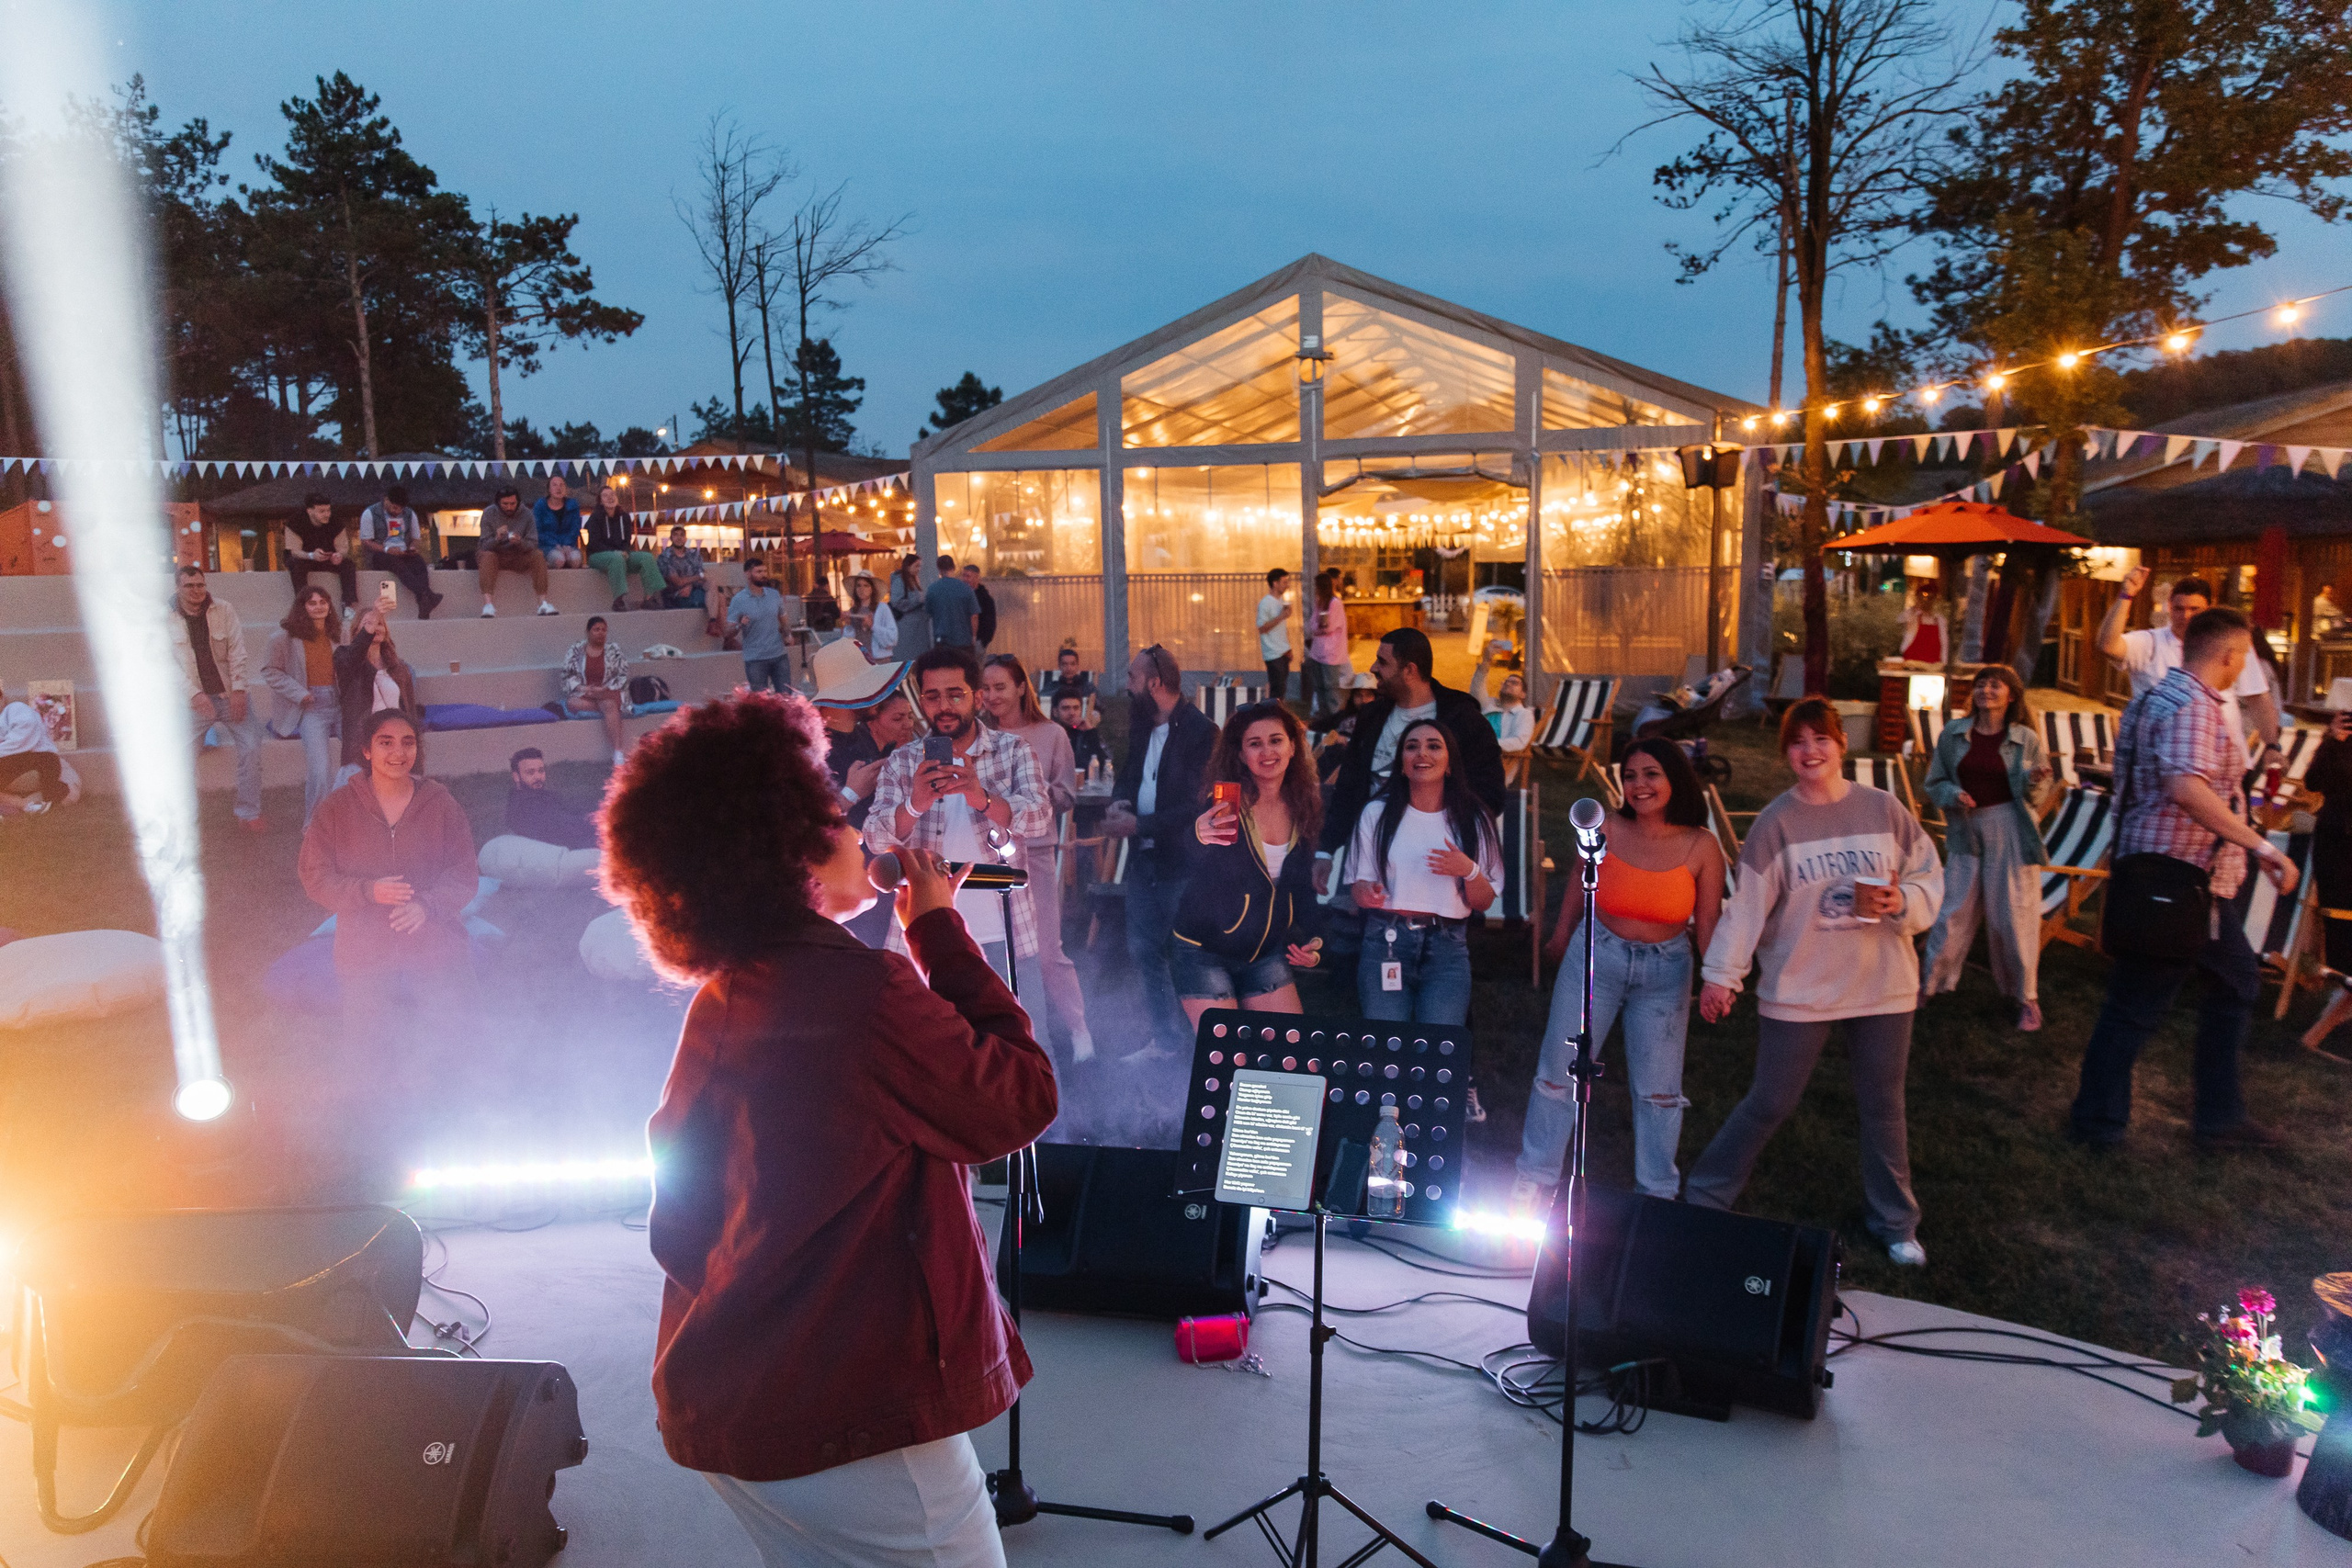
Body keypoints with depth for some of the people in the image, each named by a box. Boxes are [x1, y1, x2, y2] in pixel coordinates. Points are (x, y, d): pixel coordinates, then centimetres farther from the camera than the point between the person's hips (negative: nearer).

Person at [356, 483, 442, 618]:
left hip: (404, 555, 3)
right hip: (379, 555, -3)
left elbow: (417, 539, 21)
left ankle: (424, 612, -52)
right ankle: (425, 595, -61)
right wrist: (386, 549, -21)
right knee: (398, 564, -38)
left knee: (419, 561, -32)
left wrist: (413, 548, -5)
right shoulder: (370, 514, 1)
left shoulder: (409, 514, 16)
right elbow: (365, 543, -4)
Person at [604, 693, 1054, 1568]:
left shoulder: (718, 1003, 5)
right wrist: (941, 932, -6)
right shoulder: (866, 992, -23)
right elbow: (1021, 1101, -11)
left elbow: (678, 1227, 13)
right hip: (849, 1424, -9)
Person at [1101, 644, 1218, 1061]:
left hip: (1183, 861, -8)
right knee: (1143, 949, 13)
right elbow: (1128, 772, 19)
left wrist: (1139, 825, -19)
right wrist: (1121, 802, -4)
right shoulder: (1142, 726, 11)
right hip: (1145, 858, 8)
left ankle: (1195, 1042, 11)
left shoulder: (1199, 730, -15)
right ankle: (1162, 1038, 25)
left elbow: (1195, 806, -19)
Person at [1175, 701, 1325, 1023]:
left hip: (1267, 954, 5)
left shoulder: (1304, 808, 1)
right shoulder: (1223, 806, -16)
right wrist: (1197, 838, -46)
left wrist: (1310, 938, 2)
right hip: (1205, 953, -5)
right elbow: (1177, 872, -27)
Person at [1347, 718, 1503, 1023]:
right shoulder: (1377, 812, 5)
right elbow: (1360, 886, 6)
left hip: (1447, 950, 0)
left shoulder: (1472, 820, 5)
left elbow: (1484, 903, 6)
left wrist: (1469, 870, -14)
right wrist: (1366, 893, -17)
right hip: (1385, 941, 0)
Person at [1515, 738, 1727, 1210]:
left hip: (1666, 970, 0)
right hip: (1595, 958, 0)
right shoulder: (1605, 829, -11)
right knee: (1559, 1071, 6)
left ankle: (1659, 1195, 30)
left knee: (1659, 1089, 10)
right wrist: (1559, 941, 16)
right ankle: (1534, 1181, 24)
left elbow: (1709, 927, -3)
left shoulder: (1702, 847, -11)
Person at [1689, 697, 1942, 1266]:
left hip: (1882, 984, 2)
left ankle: (1895, 1223, 33)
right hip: (1799, 988, -2)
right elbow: (1747, 902, -7)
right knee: (1769, 1103, 4)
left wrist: (1903, 902, -17)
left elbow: (1930, 877, 4)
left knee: (1883, 1106, 15)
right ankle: (1704, 1198, 21)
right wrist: (1722, 974, -9)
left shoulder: (1883, 809, -1)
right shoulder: (1776, 821, -6)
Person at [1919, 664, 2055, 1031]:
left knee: (2015, 915, 1)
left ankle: (2026, 998, 15)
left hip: (2010, 832, -2)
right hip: (1966, 831, 2)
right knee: (1952, 912, 4)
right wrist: (1953, 795, -10)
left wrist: (2033, 779, -17)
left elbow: (2037, 797, 4)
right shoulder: (1952, 736, 6)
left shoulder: (2027, 739, 1)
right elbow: (1934, 782, 10)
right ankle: (1930, 984, 17)